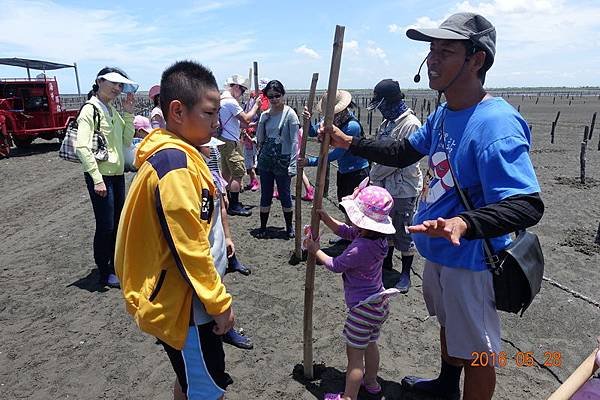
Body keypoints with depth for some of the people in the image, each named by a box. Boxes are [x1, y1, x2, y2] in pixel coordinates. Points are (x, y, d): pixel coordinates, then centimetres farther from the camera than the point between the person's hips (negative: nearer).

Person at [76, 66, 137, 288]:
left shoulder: (113, 111, 12)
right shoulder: (90, 110, -11)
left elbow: (126, 141, 11)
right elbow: (82, 147, -18)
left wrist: (128, 113, 3)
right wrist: (97, 179, -22)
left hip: (117, 173, 8)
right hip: (100, 176, -7)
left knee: (118, 223, 14)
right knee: (105, 226, 0)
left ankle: (115, 266, 30)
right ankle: (104, 273, 16)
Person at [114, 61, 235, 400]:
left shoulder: (177, 153, 6)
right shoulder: (177, 164, -25)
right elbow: (188, 247, -25)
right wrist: (220, 302, -15)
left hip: (188, 298, 9)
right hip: (184, 306, -9)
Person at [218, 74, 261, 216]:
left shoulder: (221, 99, 15)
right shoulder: (231, 102, -17)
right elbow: (246, 119, -18)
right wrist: (256, 105, -7)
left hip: (223, 140, 11)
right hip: (229, 141, -11)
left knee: (227, 172, 16)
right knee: (239, 172, -7)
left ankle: (227, 201, 25)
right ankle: (234, 206, -3)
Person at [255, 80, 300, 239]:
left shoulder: (290, 114, -7)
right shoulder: (265, 115, 6)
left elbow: (294, 141, -10)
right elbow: (260, 139, 13)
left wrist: (293, 164, -14)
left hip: (283, 160, -4)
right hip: (266, 160, 4)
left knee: (285, 195, 5)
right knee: (265, 195, 9)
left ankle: (289, 227, 22)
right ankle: (263, 227, 22)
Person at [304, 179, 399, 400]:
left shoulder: (360, 249, -32)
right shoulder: (375, 236, -5)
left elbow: (336, 266, -15)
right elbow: (344, 231, 9)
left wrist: (315, 250, -2)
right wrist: (324, 217, 2)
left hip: (363, 308, -10)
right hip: (378, 303, 10)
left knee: (354, 354, 5)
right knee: (369, 345, 28)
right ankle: (371, 382, 48)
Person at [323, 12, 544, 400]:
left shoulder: (495, 123, -27)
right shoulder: (443, 113, 1)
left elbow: (528, 205, -31)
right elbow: (404, 152, 14)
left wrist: (464, 224, -48)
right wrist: (350, 142, 7)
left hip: (470, 259, -9)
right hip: (439, 250, 10)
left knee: (475, 350, 10)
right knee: (449, 323, 30)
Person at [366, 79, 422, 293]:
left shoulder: (409, 123, -17)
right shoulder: (387, 122, 12)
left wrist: (374, 174, -10)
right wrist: (374, 175, 4)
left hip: (403, 188, -9)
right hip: (385, 185, 9)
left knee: (404, 233, 4)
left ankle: (406, 274, 19)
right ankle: (387, 262, 39)